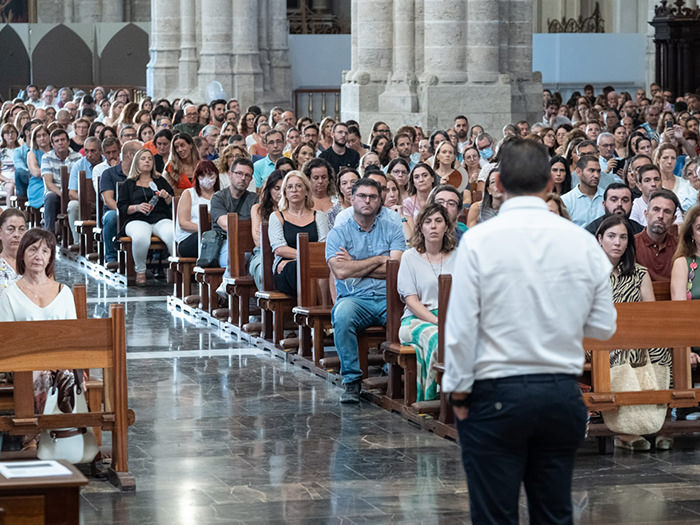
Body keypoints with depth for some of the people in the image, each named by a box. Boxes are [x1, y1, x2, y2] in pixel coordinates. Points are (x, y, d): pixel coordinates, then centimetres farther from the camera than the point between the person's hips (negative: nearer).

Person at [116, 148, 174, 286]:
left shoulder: (160, 181, 25)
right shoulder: (128, 184, 20)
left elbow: (173, 204, 20)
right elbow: (121, 207, 9)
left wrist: (167, 197, -3)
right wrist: (137, 207, -9)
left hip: (161, 218, 1)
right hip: (137, 220, -1)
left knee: (174, 236, -36)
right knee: (140, 238, -40)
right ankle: (140, 271, -19)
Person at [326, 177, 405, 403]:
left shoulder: (392, 230, 13)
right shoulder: (338, 233, 9)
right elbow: (340, 271, -7)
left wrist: (354, 266, -2)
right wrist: (378, 260, -2)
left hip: (388, 298, 1)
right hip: (355, 298, -1)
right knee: (342, 314, -36)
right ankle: (352, 380, -24)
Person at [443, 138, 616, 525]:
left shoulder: (479, 240, -10)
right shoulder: (583, 242, -1)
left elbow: (461, 326, -11)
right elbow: (604, 327, 5)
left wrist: (458, 389, 1)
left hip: (497, 395, -3)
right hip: (563, 395, 3)